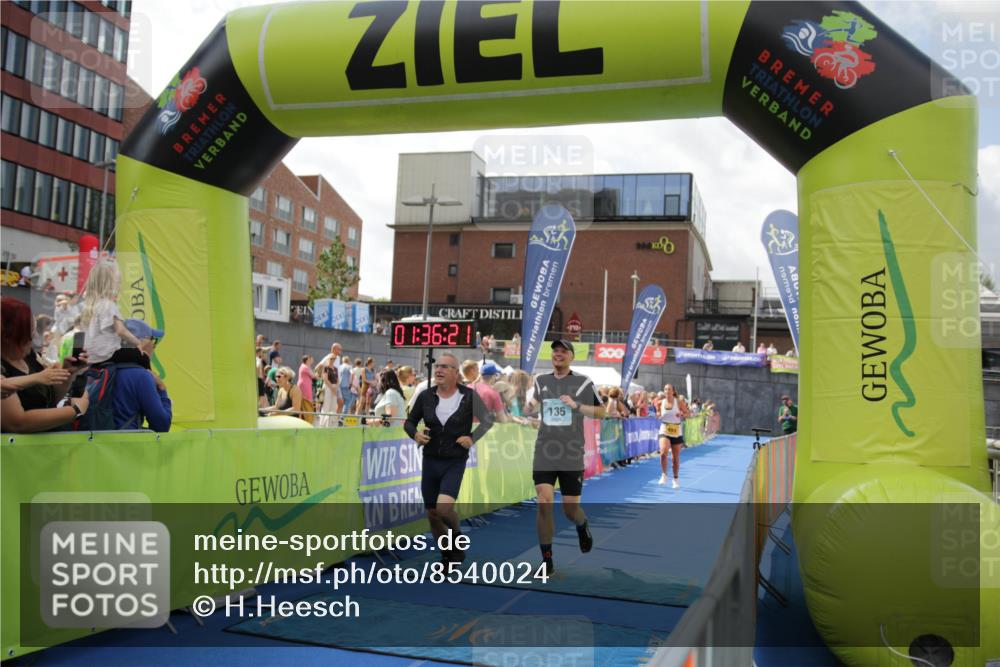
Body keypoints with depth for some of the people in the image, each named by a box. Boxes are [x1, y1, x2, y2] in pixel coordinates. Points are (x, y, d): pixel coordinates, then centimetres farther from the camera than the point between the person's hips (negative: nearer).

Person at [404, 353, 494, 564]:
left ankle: (457, 538, 11)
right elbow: (409, 422, 11)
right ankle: (446, 554, 32)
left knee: (444, 507, -22)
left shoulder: (469, 396, -8)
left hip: (455, 463, -3)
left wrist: (472, 438, -10)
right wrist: (415, 434, -10)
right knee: (432, 514, 8)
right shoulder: (425, 396, -1)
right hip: (430, 461, 3)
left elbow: (488, 420, 4)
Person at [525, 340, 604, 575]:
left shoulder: (583, 382, -1)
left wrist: (576, 406, -13)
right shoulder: (541, 380, 8)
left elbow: (601, 412, 1)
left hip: (572, 457, -2)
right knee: (544, 504, -9)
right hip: (544, 455, 2)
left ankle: (582, 526, 44)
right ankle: (547, 560, 3)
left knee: (570, 509, 6)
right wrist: (531, 407, 6)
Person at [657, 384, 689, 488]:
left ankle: (676, 479, 29)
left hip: (677, 432, 0)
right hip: (664, 431, 0)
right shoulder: (660, 403, 0)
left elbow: (687, 414, 1)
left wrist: (681, 414, -21)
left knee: (676, 457, 8)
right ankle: (664, 475, -5)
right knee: (663, 452, -25)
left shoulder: (679, 402, -4)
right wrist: (658, 414, -9)